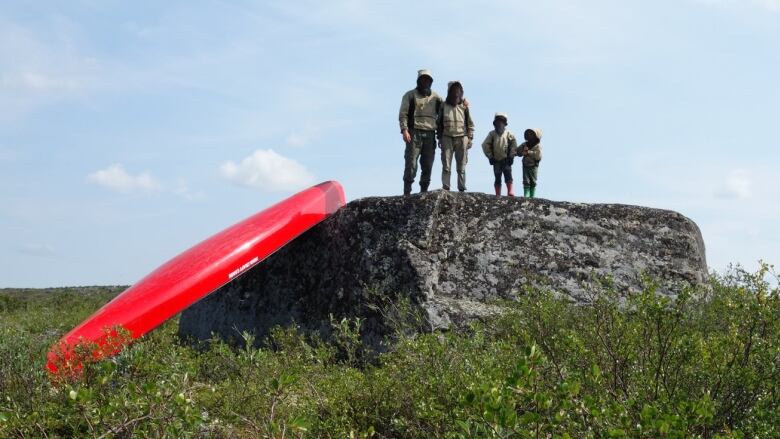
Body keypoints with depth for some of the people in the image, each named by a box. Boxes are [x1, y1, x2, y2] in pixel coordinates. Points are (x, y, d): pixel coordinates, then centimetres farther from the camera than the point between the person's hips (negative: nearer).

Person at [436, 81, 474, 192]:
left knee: (461, 166, 2)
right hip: (447, 138, 0)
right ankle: (445, 188, -6)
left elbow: (470, 124, 9)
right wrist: (439, 138, 5)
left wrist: (470, 138, 1)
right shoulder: (443, 106, 6)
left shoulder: (464, 107, 6)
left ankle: (462, 189, 5)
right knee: (446, 165, -5)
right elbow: (439, 123, 10)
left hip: (461, 138, 0)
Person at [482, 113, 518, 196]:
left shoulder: (508, 134, -1)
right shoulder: (492, 134, 0)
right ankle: (498, 195, 10)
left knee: (508, 175, -13)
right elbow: (485, 145, 2)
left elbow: (514, 146, 4)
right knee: (497, 178, 6)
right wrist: (490, 156, -1)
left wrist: (511, 156, -1)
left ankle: (510, 192, -11)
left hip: (506, 160, -1)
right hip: (496, 160, 1)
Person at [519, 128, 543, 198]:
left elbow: (538, 155, -16)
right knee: (526, 181, -4)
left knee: (533, 182, 1)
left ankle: (532, 196, 6)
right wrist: (523, 152, -10)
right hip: (525, 165, 3)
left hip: (533, 166, -3)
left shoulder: (538, 146, -4)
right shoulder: (525, 144, 10)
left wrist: (528, 152, -17)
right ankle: (526, 195, -5)